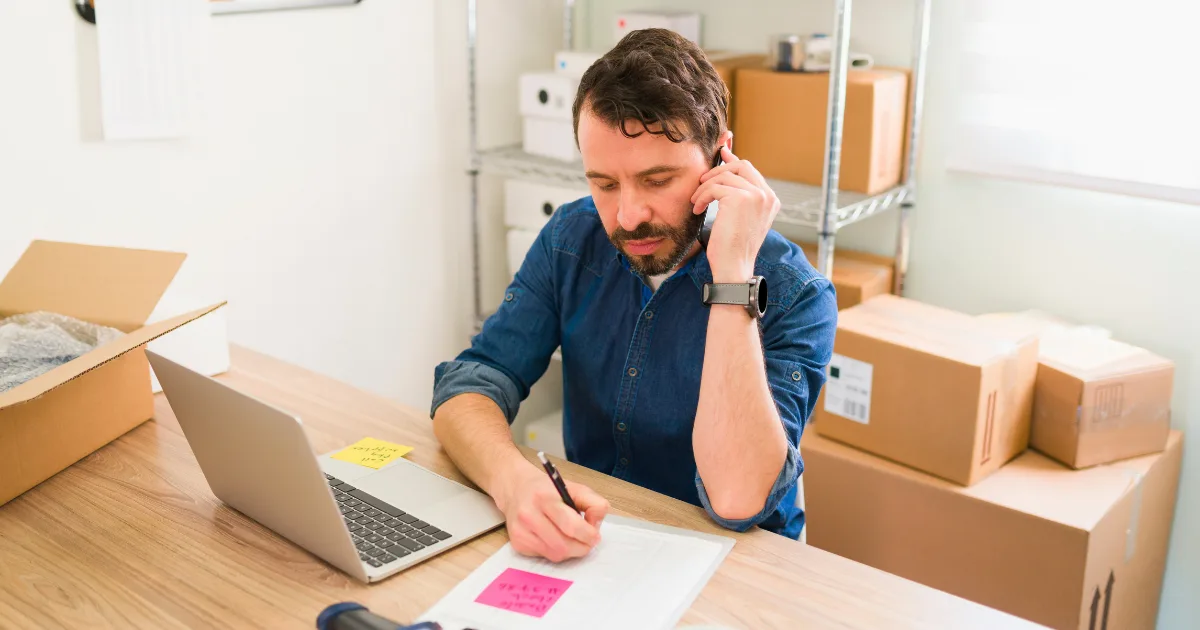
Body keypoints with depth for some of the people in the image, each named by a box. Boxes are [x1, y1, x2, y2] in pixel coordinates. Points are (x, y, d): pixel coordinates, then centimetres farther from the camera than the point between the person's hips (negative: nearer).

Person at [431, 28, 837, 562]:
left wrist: (732, 275, -31)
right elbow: (468, 384, -10)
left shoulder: (794, 296, -17)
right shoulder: (572, 239, -4)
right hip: (585, 542, 3)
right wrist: (513, 479, -31)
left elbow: (735, 498, -28)